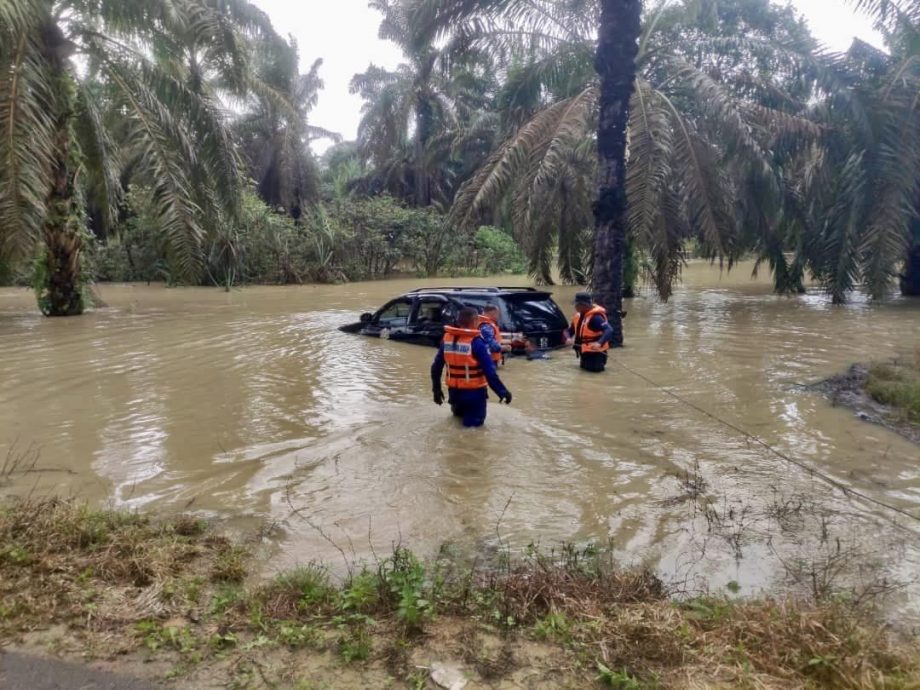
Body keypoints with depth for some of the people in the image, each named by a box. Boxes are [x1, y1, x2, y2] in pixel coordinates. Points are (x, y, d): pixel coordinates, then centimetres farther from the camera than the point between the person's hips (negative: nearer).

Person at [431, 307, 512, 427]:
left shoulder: (447, 338, -1)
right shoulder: (476, 342, -16)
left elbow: (436, 366, 4)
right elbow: (489, 371, -19)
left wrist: (436, 389, 15)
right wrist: (502, 391, -12)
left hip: (454, 390, 6)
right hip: (474, 391, -6)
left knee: (459, 413, 33)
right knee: (475, 420, 12)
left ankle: (458, 409, 13)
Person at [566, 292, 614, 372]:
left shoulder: (595, 317, -27)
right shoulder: (579, 315, -1)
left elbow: (609, 330, -38)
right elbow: (572, 329, 12)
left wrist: (599, 343, -52)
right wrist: (569, 338, -11)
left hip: (595, 350, -8)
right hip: (584, 349, 8)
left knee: (594, 368, -18)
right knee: (584, 366, 18)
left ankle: (600, 361, 10)